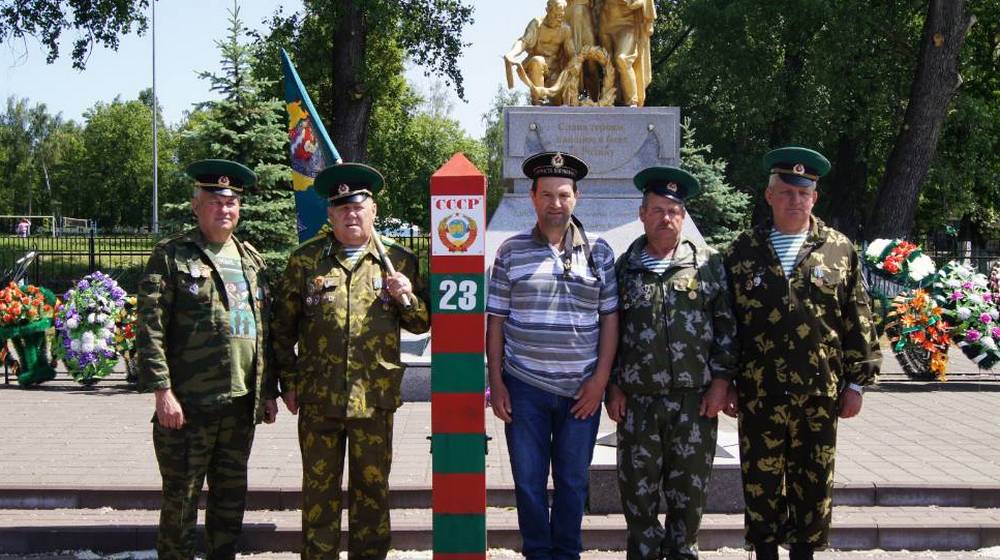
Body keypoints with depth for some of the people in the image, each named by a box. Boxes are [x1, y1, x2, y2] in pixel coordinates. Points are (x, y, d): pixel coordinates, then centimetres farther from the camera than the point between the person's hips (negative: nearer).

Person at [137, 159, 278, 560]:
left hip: (242, 402, 6)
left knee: (231, 496, 14)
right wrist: (163, 391, -16)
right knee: (181, 497, 2)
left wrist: (269, 391, 13)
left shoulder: (251, 259, 14)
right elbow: (150, 329, -9)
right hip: (188, 403, -5)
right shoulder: (171, 256, -3)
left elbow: (266, 328, 17)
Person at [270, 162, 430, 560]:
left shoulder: (398, 261, 5)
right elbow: (282, 327, 7)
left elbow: (422, 323, 10)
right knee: (319, 487, 8)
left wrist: (407, 298, -10)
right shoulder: (305, 260, 3)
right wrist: (289, 382, 3)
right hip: (318, 396, 0)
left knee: (372, 488, 10)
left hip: (375, 396, 1)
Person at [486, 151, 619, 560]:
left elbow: (610, 319, 4)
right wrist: (496, 381, -2)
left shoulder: (598, 252, 3)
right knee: (528, 480, 7)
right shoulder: (511, 251, 2)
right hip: (525, 388, 0)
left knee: (573, 480, 11)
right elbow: (495, 321, 3)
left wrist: (600, 379, -3)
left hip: (582, 390, 0)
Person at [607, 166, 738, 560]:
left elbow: (727, 324, 2)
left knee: (689, 490, 7)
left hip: (696, 400, -1)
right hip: (637, 399, 1)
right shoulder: (624, 267, 7)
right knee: (638, 488, 5)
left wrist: (721, 380, -4)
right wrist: (613, 386, 3)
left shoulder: (708, 262, 4)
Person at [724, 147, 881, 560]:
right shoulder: (743, 252, 4)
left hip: (820, 393, 0)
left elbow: (858, 321, 5)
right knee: (761, 482, 6)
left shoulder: (840, 251, 4)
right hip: (759, 393, 0)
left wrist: (857, 382, 3)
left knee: (814, 482, 9)